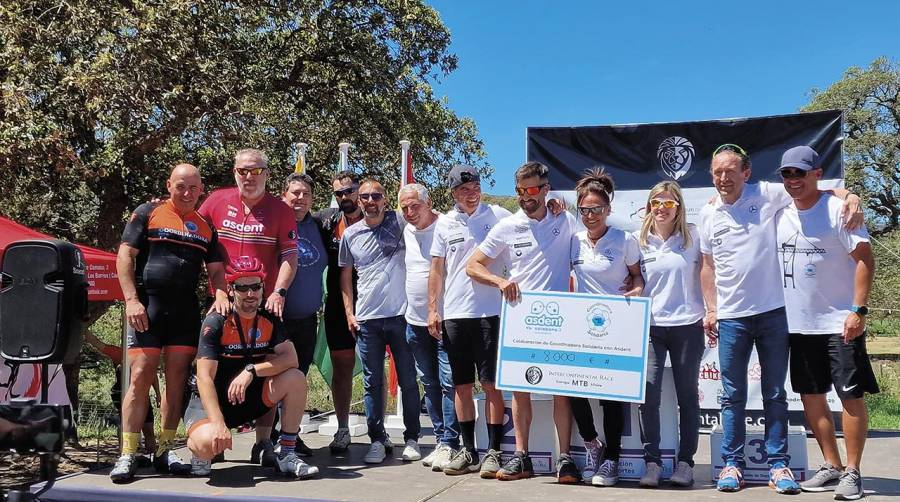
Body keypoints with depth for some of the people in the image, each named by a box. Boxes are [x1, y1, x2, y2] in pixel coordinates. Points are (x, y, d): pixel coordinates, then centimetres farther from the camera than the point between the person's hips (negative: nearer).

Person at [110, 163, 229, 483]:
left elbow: (216, 268, 16)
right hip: (147, 306, -4)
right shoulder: (148, 213, 4)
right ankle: (127, 455, -2)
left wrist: (220, 294, -6)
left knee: (177, 379, 5)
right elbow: (125, 256, -1)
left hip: (186, 309, 4)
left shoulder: (206, 226, 16)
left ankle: (164, 452, 13)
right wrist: (131, 299, -11)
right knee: (141, 377, -7)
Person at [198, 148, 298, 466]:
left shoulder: (280, 211, 1)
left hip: (265, 304, -1)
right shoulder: (216, 201, 5)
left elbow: (290, 256, -1)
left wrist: (279, 292, -13)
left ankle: (263, 442, 10)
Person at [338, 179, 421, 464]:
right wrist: (349, 313, 8)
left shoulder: (399, 223, 1)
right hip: (366, 320, 2)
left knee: (408, 381, 5)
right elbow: (345, 275, 15)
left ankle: (412, 439, 15)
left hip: (400, 315, -2)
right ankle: (377, 440, 16)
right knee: (372, 383, 6)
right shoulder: (350, 234, 8)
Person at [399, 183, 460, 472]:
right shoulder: (407, 232, 12)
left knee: (448, 383, -7)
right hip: (415, 321, 7)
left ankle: (450, 443, -1)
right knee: (430, 384, 12)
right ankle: (441, 439, 21)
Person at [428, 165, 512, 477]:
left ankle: (493, 452, 6)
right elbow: (437, 269, 12)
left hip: (490, 313, -3)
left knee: (491, 384, -2)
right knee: (462, 385, 9)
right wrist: (433, 309, 7)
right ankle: (468, 452, 18)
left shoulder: (498, 216, 1)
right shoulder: (445, 224, 9)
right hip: (453, 314, 3)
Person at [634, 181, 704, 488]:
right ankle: (652, 461, 2)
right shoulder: (639, 241, 5)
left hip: (687, 326, 0)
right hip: (650, 327, 0)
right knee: (648, 396, -8)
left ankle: (685, 462, 16)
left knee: (687, 396, 6)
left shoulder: (693, 236, 3)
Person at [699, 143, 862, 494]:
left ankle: (778, 464, 15)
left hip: (772, 311, -2)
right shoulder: (708, 214, 6)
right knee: (733, 396, 7)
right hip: (731, 317, 2)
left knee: (775, 394, 7)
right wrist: (710, 310, 8)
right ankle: (733, 464, 15)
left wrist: (849, 195, -22)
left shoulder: (767, 195, -2)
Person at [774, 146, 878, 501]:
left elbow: (864, 258, -13)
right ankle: (831, 466, 23)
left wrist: (859, 310, -19)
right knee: (811, 396, 11)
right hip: (799, 323, 7)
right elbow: (772, 262, 17)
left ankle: (852, 471, 8)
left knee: (851, 396, -1)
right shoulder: (781, 216, 9)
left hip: (840, 322, -6)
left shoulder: (837, 210, -9)